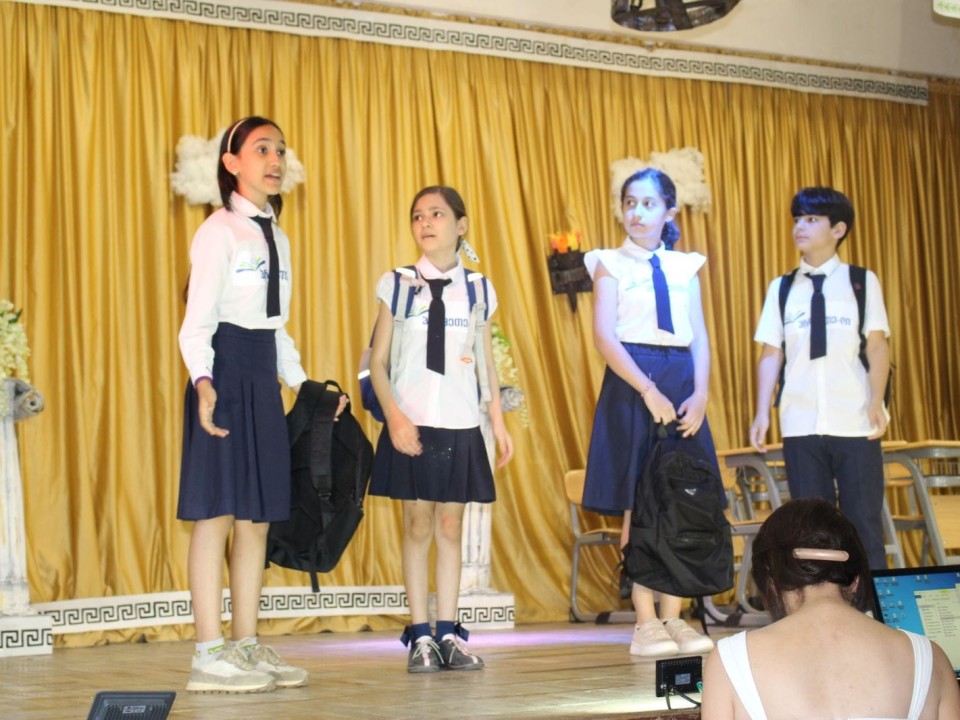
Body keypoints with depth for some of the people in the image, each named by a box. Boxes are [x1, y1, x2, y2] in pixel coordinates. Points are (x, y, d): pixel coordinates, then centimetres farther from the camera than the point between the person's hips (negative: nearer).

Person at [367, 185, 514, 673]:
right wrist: (394, 416, -11)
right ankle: (420, 636, 6)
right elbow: (377, 361, 0)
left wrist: (498, 422, 7)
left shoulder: (477, 290, 8)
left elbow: (488, 363, 12)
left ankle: (448, 633, 8)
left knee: (450, 526, 4)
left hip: (461, 426, 2)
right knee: (418, 525, 1)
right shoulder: (398, 285, 2)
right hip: (412, 424, -2)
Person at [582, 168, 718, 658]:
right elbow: (604, 337, -7)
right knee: (638, 506, -4)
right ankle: (645, 623, -1)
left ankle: (672, 617, 6)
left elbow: (700, 338, 9)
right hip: (632, 385, -3)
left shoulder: (685, 267, 14)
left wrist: (699, 395, -7)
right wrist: (649, 391, -17)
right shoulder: (612, 265, 4)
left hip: (682, 385, 3)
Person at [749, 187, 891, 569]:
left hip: (855, 422, -2)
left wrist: (876, 400, -13)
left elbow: (877, 345, 1)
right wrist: (762, 412, -1)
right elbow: (771, 354, 9)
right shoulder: (781, 289, 12)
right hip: (800, 424, 2)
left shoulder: (862, 281, 7)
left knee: (864, 520, -1)